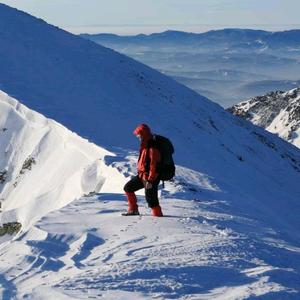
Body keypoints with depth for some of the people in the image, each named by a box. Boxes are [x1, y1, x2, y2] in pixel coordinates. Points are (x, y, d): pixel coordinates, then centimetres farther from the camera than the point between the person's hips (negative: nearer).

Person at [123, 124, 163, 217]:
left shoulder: (153, 148, -21)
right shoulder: (145, 146, 10)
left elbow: (153, 165, -24)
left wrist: (150, 180, -26)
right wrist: (140, 173, 26)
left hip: (151, 177, -10)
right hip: (142, 175, 10)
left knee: (151, 199, -9)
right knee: (128, 188, 14)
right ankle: (133, 209, 21)